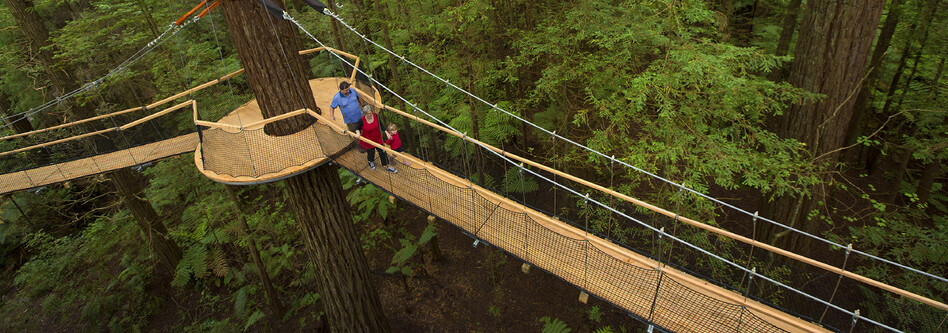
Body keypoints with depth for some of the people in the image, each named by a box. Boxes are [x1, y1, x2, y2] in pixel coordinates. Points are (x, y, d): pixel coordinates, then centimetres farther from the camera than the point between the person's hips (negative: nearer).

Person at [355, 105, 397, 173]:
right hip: (368, 140, -2)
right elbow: (357, 128, -8)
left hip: (377, 138, 2)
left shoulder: (376, 116, -16)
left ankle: (387, 167, 26)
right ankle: (371, 162, 56)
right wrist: (358, 132, -31)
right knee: (371, 152, 20)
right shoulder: (362, 120, -24)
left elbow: (380, 125, -1)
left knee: (382, 152, 9)